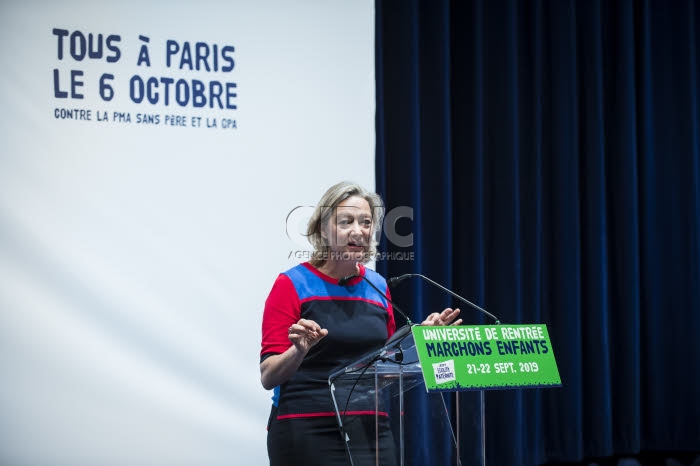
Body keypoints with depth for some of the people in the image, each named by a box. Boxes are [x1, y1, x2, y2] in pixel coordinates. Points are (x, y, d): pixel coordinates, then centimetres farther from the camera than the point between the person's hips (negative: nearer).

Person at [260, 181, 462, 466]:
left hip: (371, 430, 4)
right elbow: (268, 377, -8)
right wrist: (299, 351, -25)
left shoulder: (378, 286, 10)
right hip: (308, 433, -4)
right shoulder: (293, 284, -4)